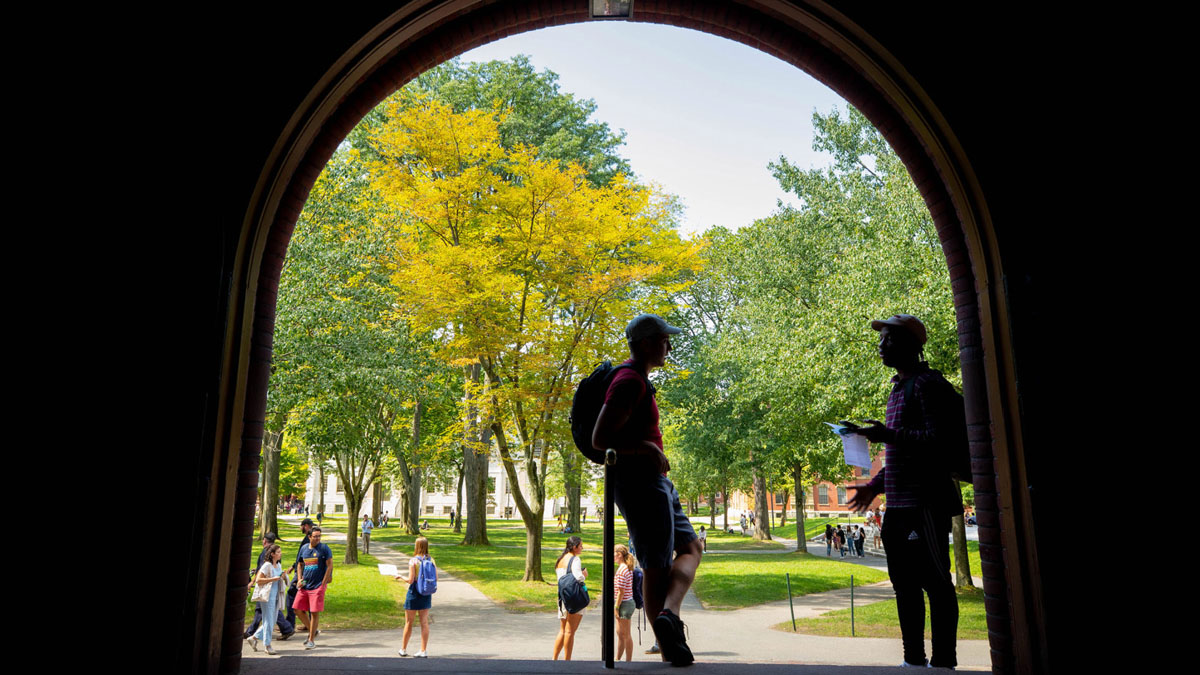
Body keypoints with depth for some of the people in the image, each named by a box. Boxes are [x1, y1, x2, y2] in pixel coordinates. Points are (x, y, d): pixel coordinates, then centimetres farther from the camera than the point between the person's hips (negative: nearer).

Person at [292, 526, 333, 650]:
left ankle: (312, 640, 9)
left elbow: (330, 566, -8)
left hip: (318, 585, -6)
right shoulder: (304, 548, 8)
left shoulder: (324, 548, -8)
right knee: (298, 609, 6)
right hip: (305, 585, 6)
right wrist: (300, 579, 7)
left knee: (315, 612, -3)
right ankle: (312, 631, 25)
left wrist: (323, 583, -11)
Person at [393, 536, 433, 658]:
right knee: (424, 622, 8)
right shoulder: (431, 560, -1)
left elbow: (410, 580, -16)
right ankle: (423, 651, 10)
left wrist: (400, 577, 1)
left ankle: (403, 649, 24)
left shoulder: (413, 561, -14)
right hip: (426, 594, 4)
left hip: (414, 594, -4)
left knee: (408, 622, 11)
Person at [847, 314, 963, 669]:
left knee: (935, 582, -2)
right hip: (898, 505, 10)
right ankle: (914, 659, 24)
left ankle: (943, 662, 7)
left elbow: (940, 439, -20)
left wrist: (889, 435, -21)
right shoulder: (897, 390, 19)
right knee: (905, 583, 14)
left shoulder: (927, 384, -10)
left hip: (925, 502, -10)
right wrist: (874, 486, 21)